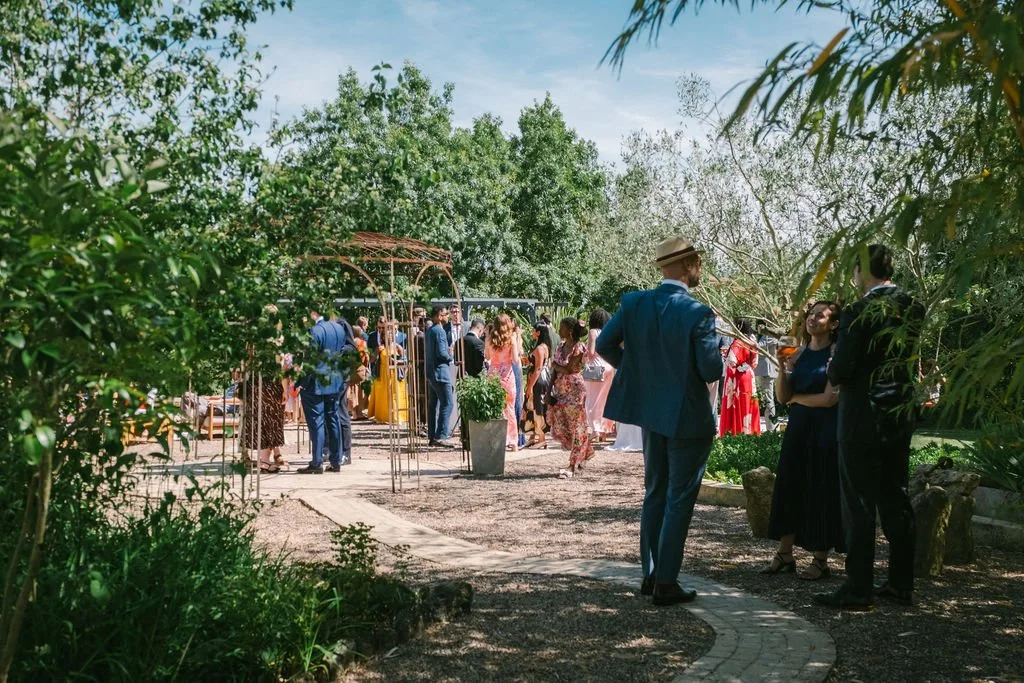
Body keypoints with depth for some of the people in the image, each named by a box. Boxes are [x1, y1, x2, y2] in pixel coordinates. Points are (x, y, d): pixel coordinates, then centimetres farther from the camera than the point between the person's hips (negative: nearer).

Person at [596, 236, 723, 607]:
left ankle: (650, 575, 24)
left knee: (655, 493, 18)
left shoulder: (634, 303, -4)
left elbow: (605, 344, -2)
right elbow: (712, 371, -20)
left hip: (650, 411, 6)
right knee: (679, 499, 4)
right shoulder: (697, 313, -19)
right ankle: (666, 583, 8)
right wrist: (713, 348, 2)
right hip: (688, 416, -6)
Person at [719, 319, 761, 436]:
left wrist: (725, 357, -4)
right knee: (747, 404, 12)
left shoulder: (737, 343, -16)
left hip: (737, 379, -7)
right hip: (749, 378, 7)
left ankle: (736, 432, 0)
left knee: (737, 406, -2)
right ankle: (750, 430, 16)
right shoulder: (751, 343, 7)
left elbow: (732, 361, -23)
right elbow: (754, 362, 10)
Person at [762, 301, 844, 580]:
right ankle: (785, 555, 17)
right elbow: (782, 397, 6)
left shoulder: (835, 355, -9)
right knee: (788, 489, 7)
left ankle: (820, 560, 11)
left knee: (821, 492, 1)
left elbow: (830, 398, -16)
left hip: (825, 431, -6)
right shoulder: (799, 353, 8)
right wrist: (783, 368, -9)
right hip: (797, 428, 6)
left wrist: (796, 397, -2)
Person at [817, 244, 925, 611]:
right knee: (896, 500, 14)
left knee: (859, 505, -1)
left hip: (863, 420, -7)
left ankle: (858, 590, 3)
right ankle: (901, 583, 22)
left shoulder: (859, 313, -16)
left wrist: (831, 368, 5)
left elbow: (841, 371, -18)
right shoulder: (913, 308, 5)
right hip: (900, 417, 7)